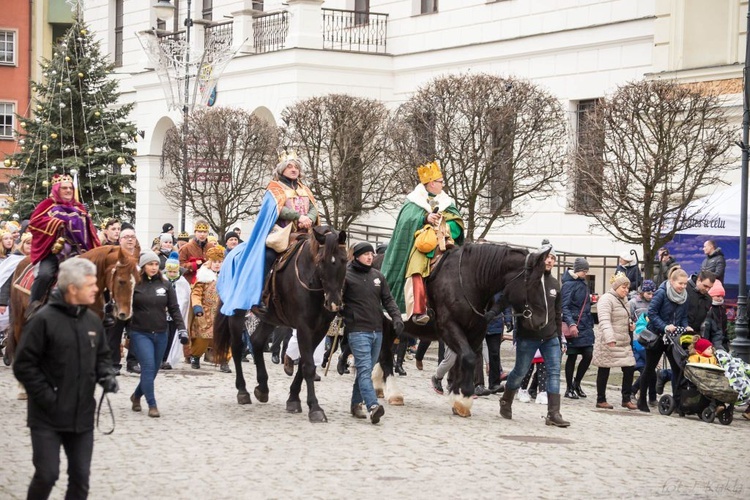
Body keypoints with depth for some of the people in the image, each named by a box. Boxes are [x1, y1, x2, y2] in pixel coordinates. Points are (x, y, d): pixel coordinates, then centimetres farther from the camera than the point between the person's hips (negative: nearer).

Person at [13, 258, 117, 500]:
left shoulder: (92, 320, 6)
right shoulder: (44, 319, -14)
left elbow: (101, 355, 21)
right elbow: (23, 365, -13)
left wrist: (105, 375, -1)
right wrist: (47, 397, -16)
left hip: (82, 416, 6)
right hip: (48, 417, -6)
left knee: (81, 476, 9)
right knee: (47, 474, -6)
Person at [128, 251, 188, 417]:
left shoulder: (165, 284, 4)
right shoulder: (134, 284, -5)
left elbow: (174, 308, 5)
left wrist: (181, 329, -4)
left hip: (160, 334, 4)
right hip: (140, 333, -4)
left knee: (154, 370, 11)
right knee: (148, 367, -13)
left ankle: (137, 395, 35)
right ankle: (152, 405, -5)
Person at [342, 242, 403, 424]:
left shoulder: (377, 276, 12)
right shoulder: (347, 276, -5)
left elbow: (388, 299, 15)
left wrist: (396, 316, 0)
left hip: (377, 330, 6)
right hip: (358, 331, -6)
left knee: (366, 369, 13)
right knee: (365, 369, -15)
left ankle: (357, 403, 24)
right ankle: (373, 406, -27)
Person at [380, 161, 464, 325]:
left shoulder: (447, 202, 23)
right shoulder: (414, 202, 12)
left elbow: (458, 224, 17)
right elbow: (407, 221, -2)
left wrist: (446, 228, -4)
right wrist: (425, 219, -17)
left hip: (444, 245, 4)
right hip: (422, 244, -4)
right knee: (416, 273, -29)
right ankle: (417, 311, -41)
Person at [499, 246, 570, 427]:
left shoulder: (555, 284, 12)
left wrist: (561, 337, 16)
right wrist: (516, 330, -15)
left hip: (551, 337, 5)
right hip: (528, 336, -5)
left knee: (554, 372, -6)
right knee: (520, 372, 5)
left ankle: (553, 414, -8)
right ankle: (506, 402, 30)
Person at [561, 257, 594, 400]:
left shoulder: (583, 283, 13)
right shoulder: (569, 284, -10)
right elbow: (565, 306, -17)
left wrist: (591, 323, 14)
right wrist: (571, 324, -29)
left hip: (586, 326, 7)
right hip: (574, 327, -7)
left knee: (588, 355, 2)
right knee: (572, 356, 1)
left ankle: (576, 383, 21)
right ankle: (569, 388, 12)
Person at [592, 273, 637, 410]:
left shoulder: (623, 300, 15)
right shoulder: (606, 299, -14)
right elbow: (604, 320, -26)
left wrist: (630, 324, 8)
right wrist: (609, 338, -38)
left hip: (624, 342, 8)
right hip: (608, 343, -8)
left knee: (629, 368, 2)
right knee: (604, 371, 3)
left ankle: (626, 399, 11)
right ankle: (601, 400, 12)